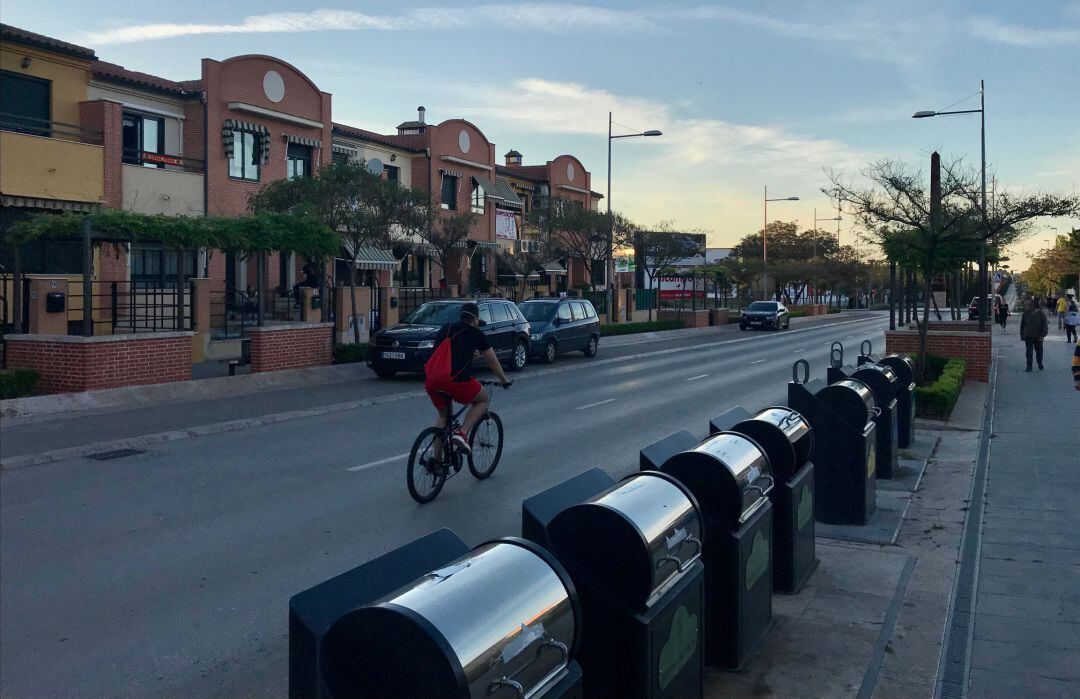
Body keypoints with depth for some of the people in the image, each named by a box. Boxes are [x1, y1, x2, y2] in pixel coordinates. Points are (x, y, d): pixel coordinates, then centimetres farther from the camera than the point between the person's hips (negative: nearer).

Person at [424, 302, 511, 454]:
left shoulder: (445, 328, 21)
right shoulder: (476, 333, 8)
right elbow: (492, 362, 17)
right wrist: (504, 380, 32)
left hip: (431, 382, 5)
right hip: (456, 381, -5)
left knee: (443, 416, 26)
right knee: (483, 400, 21)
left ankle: (436, 459, 23)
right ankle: (462, 433, 1)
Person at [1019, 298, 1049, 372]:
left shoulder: (1041, 314, -5)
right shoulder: (1025, 314, 1)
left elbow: (1045, 325, -4)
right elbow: (1022, 325, 9)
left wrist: (1042, 335, -12)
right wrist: (1022, 335, 6)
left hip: (1038, 337, -1)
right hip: (1028, 336, 1)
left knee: (1039, 351, 14)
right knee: (1029, 352, -2)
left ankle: (1040, 364, 35)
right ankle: (1029, 366, 4)